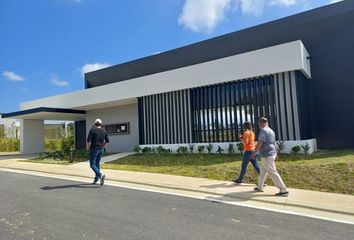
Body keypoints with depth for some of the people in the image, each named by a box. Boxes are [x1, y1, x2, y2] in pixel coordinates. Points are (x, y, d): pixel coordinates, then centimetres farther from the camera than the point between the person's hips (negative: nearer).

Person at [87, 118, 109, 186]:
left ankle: (101, 175, -23)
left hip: (94, 149, -5)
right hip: (101, 149, 5)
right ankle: (96, 179, 19)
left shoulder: (92, 130, -7)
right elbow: (107, 141, 8)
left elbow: (88, 140, -14)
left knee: (92, 164, -3)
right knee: (97, 164, 17)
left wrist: (88, 147, 2)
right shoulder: (104, 131, 6)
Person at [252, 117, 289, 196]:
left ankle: (283, 190, -1)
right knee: (263, 171, 17)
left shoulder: (263, 130, -15)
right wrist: (275, 153, 26)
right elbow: (273, 143, 20)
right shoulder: (271, 131, 13)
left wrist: (254, 152, -13)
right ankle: (260, 187, 27)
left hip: (267, 155, -10)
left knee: (273, 173, -5)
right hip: (272, 153, 10)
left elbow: (260, 143, -22)